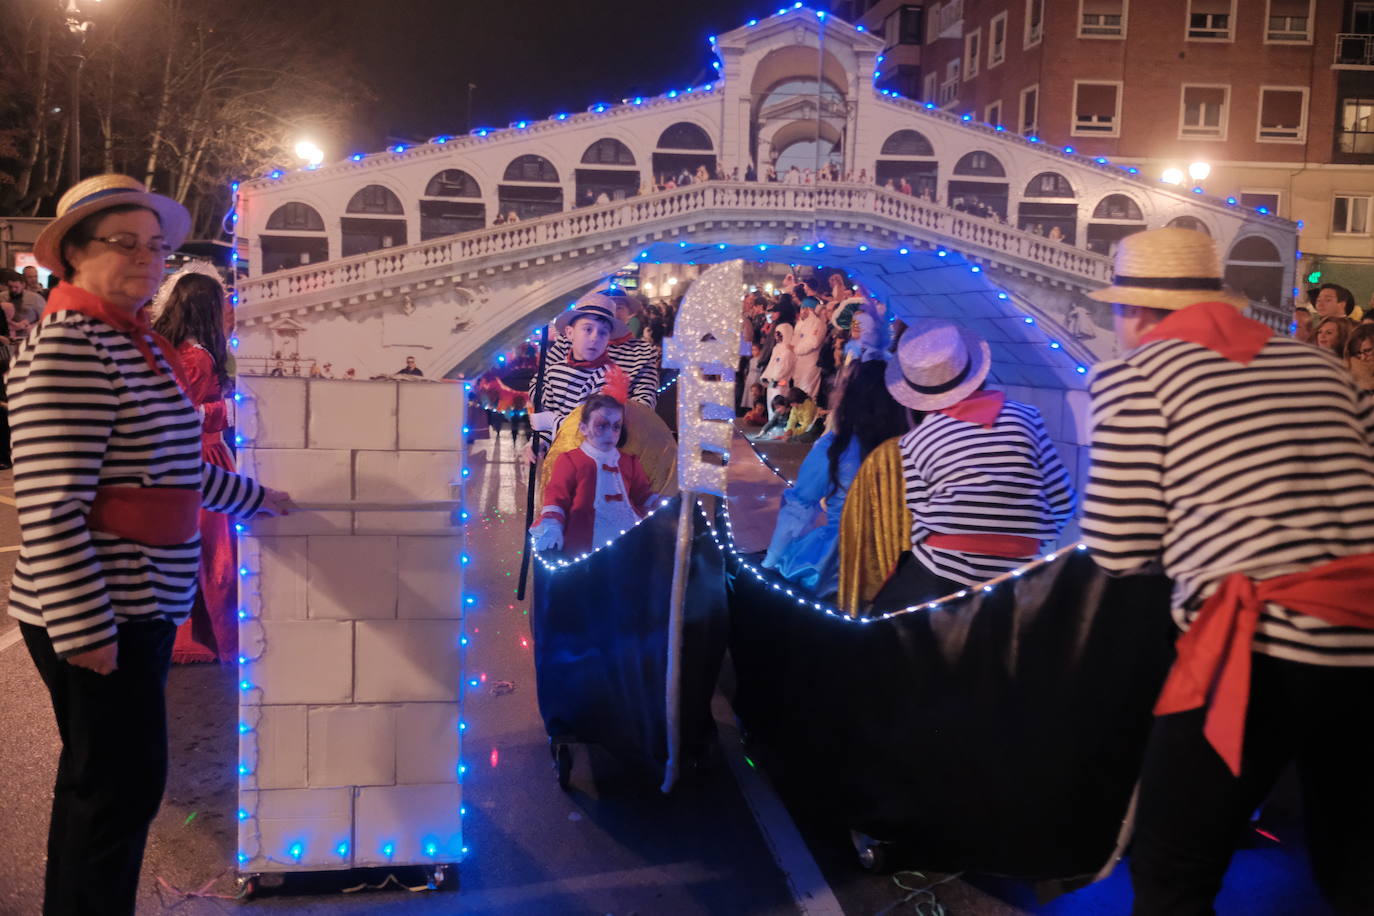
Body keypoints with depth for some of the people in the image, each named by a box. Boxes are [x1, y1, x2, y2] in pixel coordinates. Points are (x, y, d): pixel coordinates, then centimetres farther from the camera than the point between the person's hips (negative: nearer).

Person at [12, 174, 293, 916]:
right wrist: (84, 628, -24)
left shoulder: (138, 344, 12)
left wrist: (253, 497, 32)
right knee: (123, 786, 1)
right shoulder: (67, 346, -18)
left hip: (142, 604, 10)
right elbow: (51, 508, -23)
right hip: (97, 617, -10)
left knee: (101, 782, 20)